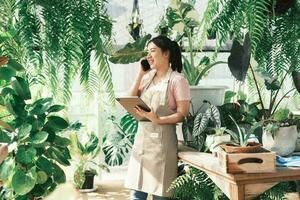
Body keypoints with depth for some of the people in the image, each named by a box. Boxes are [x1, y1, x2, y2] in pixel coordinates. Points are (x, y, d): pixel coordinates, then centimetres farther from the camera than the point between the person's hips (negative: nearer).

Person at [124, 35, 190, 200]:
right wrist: (140, 73, 2)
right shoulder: (147, 77, 12)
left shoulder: (177, 80, -6)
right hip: (142, 137, 6)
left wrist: (158, 120, -25)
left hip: (162, 140, -6)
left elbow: (182, 114, -10)